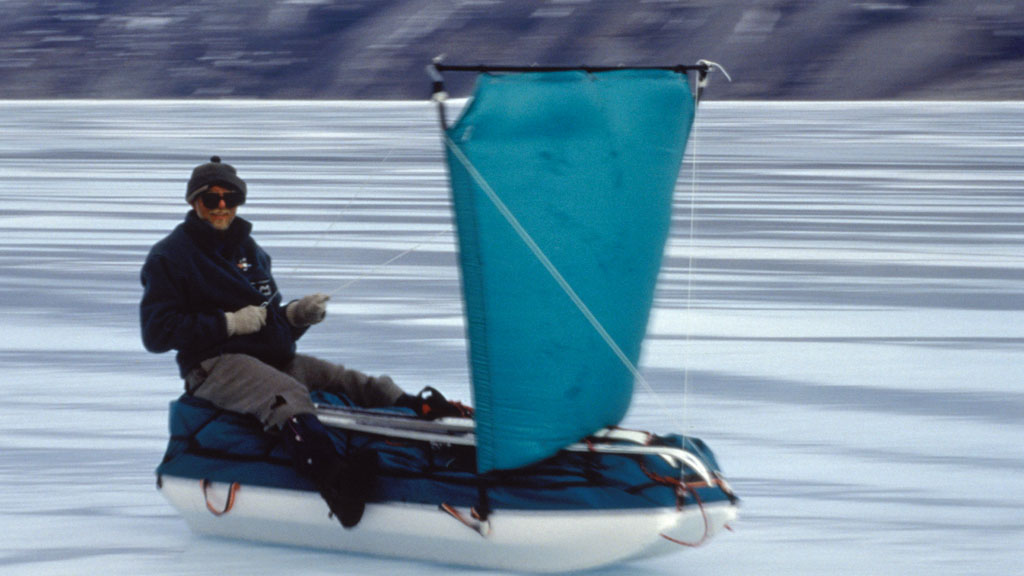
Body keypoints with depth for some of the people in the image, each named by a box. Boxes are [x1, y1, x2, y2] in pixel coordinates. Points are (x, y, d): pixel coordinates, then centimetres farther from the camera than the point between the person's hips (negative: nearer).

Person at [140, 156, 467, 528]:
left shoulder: (248, 250, 22)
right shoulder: (170, 256, 0)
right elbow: (156, 332, -9)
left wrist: (296, 314, 0)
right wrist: (229, 323, -15)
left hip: (270, 358, 8)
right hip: (214, 364, -8)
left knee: (349, 381, -10)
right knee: (287, 394, -36)